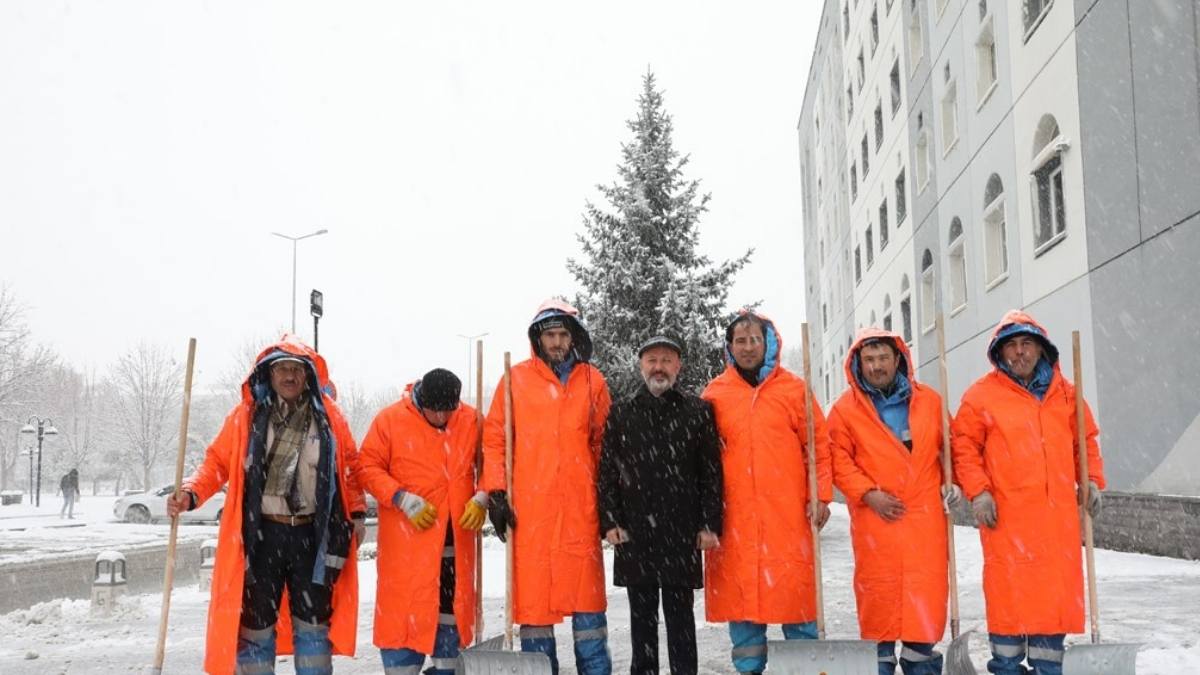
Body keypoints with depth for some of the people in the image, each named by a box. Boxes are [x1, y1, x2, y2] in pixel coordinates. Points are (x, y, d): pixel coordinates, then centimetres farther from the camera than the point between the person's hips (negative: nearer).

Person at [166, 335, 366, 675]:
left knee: (313, 624, 11)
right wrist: (190, 493, -15)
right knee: (255, 625, 6)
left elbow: (350, 466, 11)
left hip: (313, 535, 1)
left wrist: (357, 513, 6)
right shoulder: (247, 415, -1)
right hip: (261, 535, -1)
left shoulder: (329, 416, 3)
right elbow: (217, 462, 2)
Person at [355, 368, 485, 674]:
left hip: (456, 538, 3)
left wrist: (481, 499, -5)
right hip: (407, 538, -3)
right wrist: (403, 499, -15)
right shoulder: (390, 419, -7)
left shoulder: (471, 420, 2)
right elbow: (367, 468, -5)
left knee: (452, 607, 11)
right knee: (405, 607, -3)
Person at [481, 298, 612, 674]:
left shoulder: (593, 381, 9)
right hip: (529, 507, -1)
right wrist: (496, 492, -2)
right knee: (533, 591, 2)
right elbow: (494, 437, 5)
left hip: (581, 506, 1)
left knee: (587, 589, 3)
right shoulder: (517, 379, 5)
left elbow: (603, 443, 14)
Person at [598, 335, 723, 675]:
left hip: (682, 532, -1)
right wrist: (609, 522, -2)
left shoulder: (697, 410, 5)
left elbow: (711, 472, 2)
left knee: (680, 613, 5)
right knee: (641, 614, 9)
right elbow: (607, 472, 7)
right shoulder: (621, 413, 10)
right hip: (633, 532, 2)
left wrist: (710, 524, -4)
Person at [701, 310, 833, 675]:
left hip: (788, 514, -1)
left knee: (795, 590, 3)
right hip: (733, 515, 1)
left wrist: (821, 495, -2)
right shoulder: (715, 393, 7)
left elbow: (819, 445, 5)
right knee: (740, 591, 5)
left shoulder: (794, 388, 5)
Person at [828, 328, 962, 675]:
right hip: (874, 517, -2)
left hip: (925, 516, 2)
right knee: (877, 589, 1)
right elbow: (839, 460, -1)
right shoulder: (846, 409, 2)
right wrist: (868, 493, -11)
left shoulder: (929, 400, 9)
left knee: (927, 589, 2)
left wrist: (953, 483, 4)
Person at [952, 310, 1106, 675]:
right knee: (1009, 588, -3)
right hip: (1006, 512, -4)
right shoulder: (982, 393, 1)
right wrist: (978, 491, -10)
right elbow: (964, 446, 0)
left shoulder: (1065, 392, 13)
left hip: (1059, 513, 4)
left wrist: (1092, 480, 8)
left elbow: (1086, 440, 21)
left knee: (1058, 587, 6)